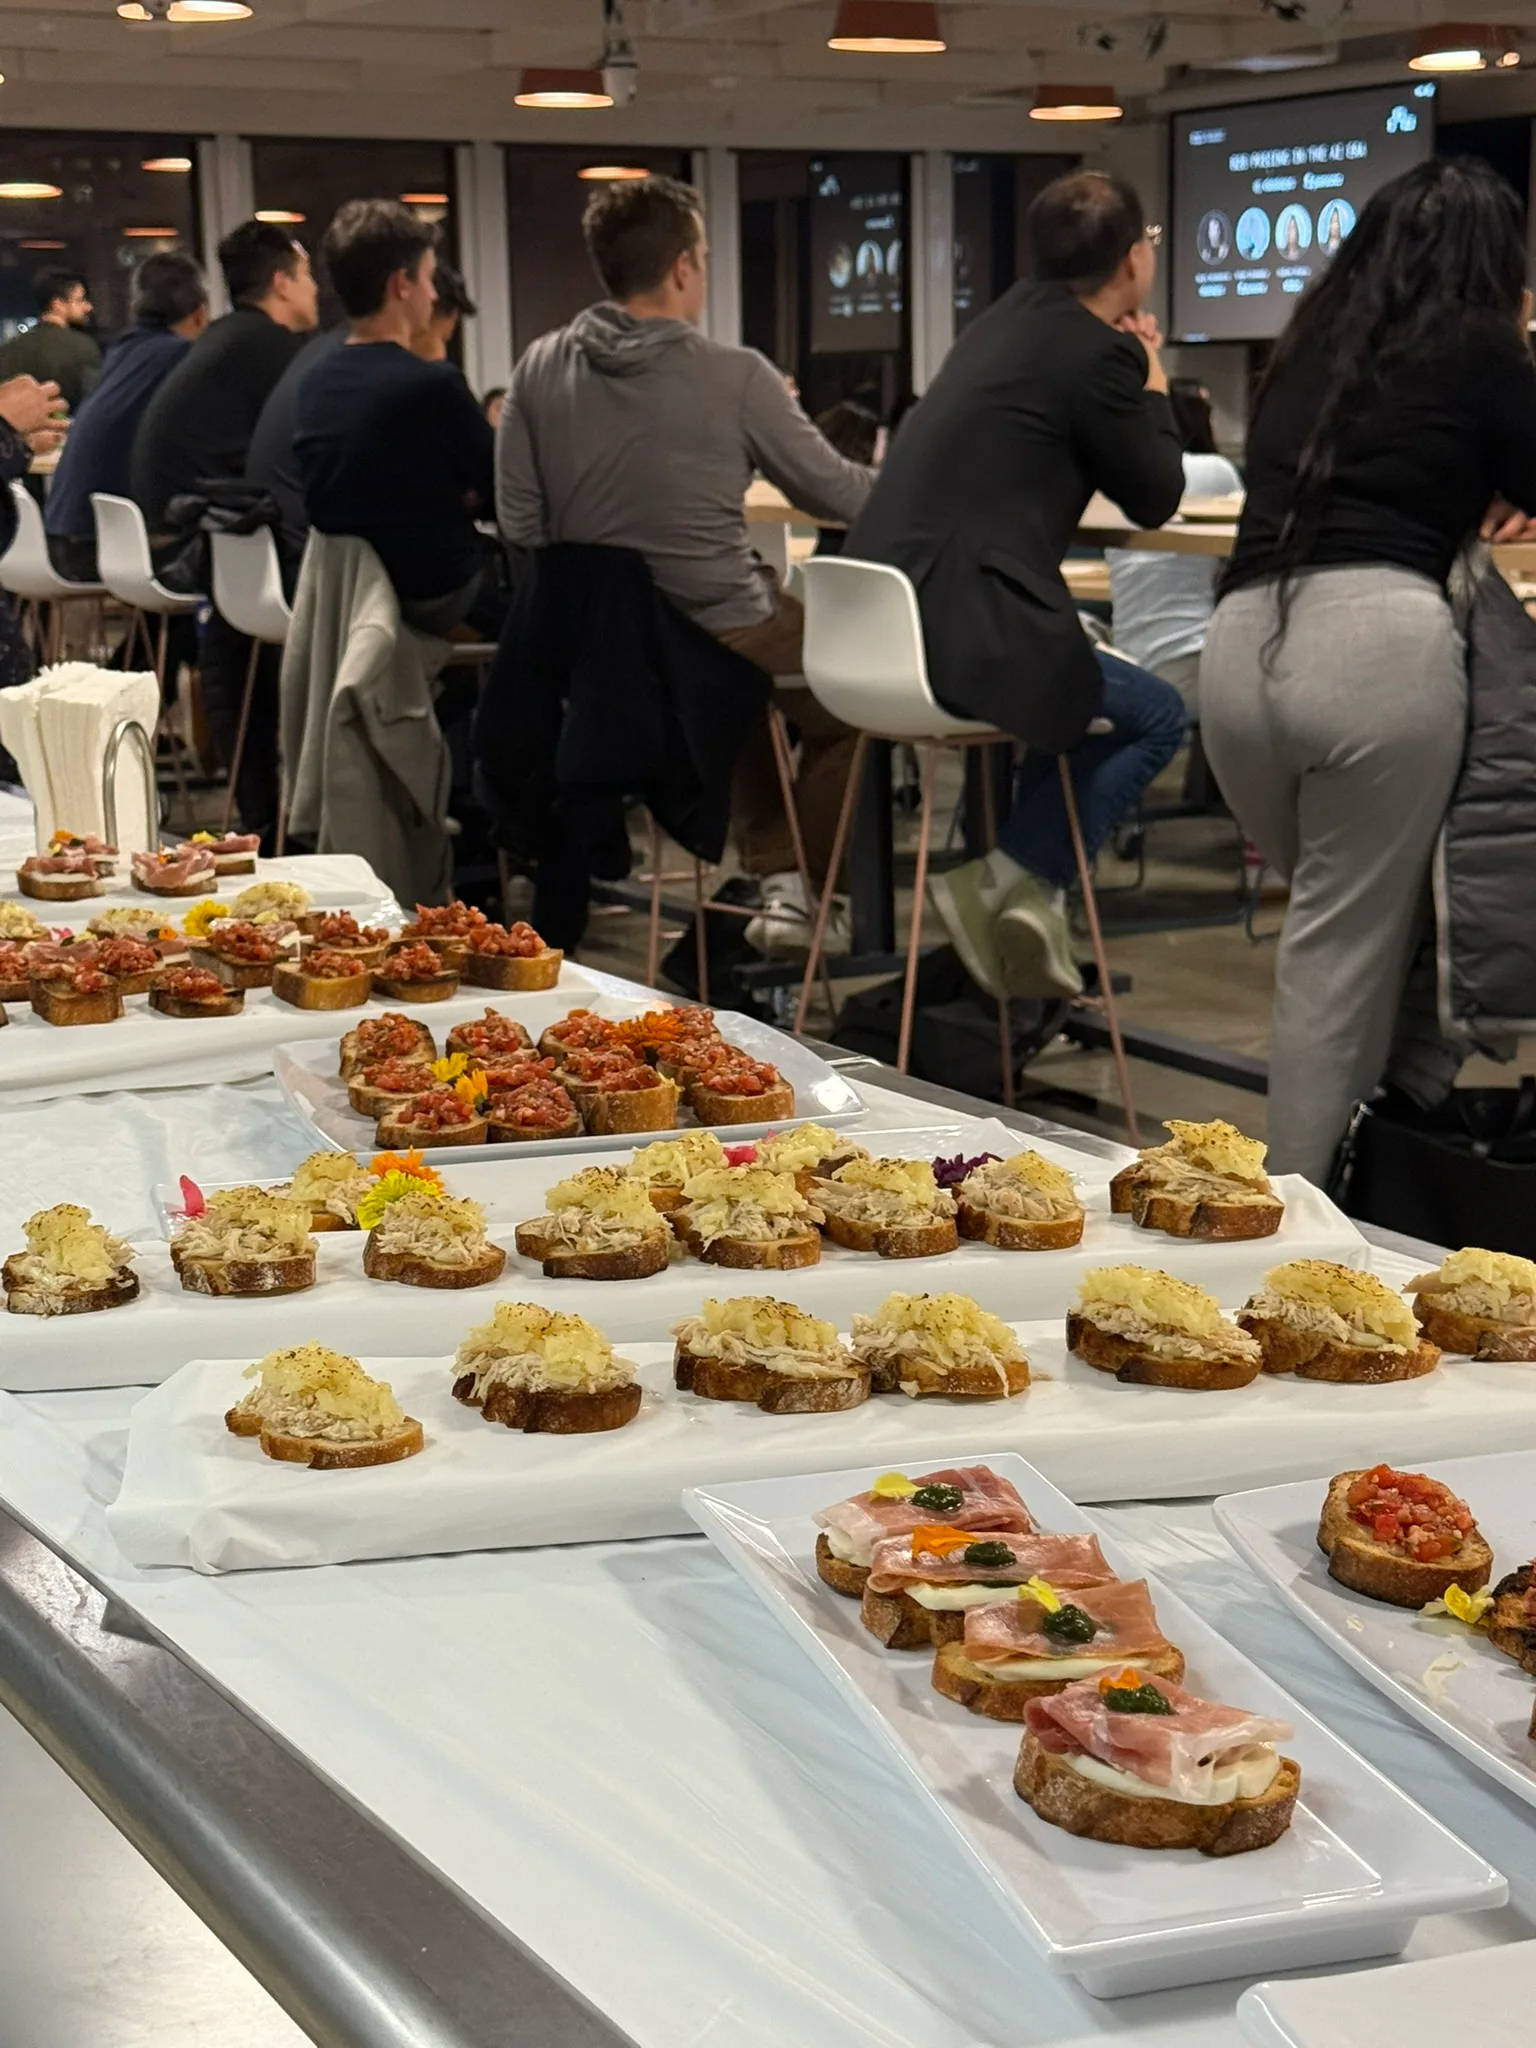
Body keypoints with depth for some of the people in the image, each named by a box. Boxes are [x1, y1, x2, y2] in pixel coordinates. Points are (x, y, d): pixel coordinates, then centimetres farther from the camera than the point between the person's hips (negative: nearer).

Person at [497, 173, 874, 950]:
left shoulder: (538, 371, -3)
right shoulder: (734, 377, -14)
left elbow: (519, 525, 0)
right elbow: (835, 492, -3)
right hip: (724, 638, -6)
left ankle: (772, 871, 29)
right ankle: (797, 881, 16)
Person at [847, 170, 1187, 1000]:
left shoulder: (1008, 320, 17)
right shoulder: (1100, 351, -9)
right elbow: (1155, 497, 3)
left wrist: (1133, 375, 27)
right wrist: (1153, 385, 15)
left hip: (875, 626, 9)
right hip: (962, 636, -9)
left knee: (1079, 660, 31)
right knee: (1157, 717, 6)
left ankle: (1026, 896, 25)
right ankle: (1006, 881, -2)